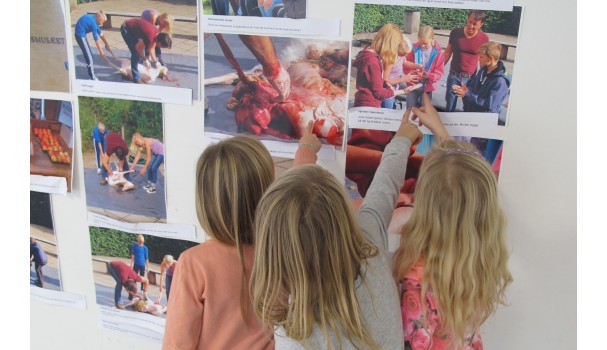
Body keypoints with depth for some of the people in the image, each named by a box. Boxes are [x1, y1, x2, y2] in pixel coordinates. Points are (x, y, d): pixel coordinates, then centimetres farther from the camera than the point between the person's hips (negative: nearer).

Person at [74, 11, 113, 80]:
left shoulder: (94, 20, 6)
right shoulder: (93, 23, -21)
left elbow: (101, 34, 13)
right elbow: (96, 40, -15)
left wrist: (107, 45, 15)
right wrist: (101, 52, -6)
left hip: (80, 33, 10)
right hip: (80, 35, -10)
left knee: (89, 54, 17)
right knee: (89, 56, -6)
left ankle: (91, 75, 28)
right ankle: (92, 78, -2)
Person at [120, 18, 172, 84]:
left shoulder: (157, 34, -8)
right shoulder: (150, 37, -34)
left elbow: (151, 48, 7)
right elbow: (138, 47, -21)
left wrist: (155, 62, 11)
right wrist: (145, 59, -10)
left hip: (133, 28, 9)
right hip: (126, 29, -9)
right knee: (136, 53, -12)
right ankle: (136, 78, -6)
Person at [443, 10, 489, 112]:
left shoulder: (484, 39, -7)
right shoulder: (455, 33, -5)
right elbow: (448, 52, 5)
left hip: (471, 78, -1)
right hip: (454, 76, 1)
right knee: (449, 106, 9)